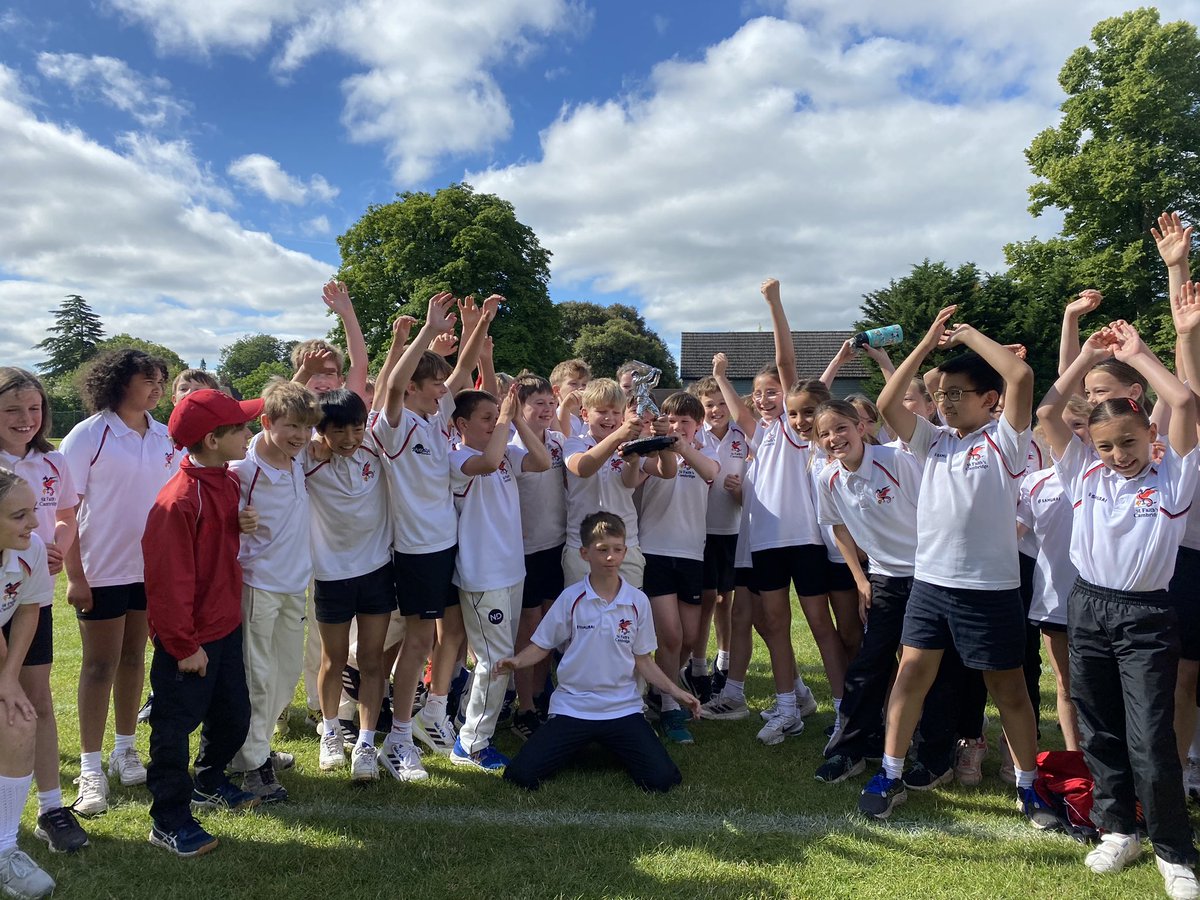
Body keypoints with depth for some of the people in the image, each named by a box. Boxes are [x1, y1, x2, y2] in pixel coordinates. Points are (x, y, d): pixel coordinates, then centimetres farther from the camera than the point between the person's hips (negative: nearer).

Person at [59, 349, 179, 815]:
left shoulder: (165, 438, 4)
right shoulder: (89, 435, -9)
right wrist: (74, 575, -12)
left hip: (153, 567, 4)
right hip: (102, 571, -4)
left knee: (133, 658, 14)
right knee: (99, 665, 3)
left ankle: (125, 749, 28)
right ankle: (91, 768, 14)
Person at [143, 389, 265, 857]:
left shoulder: (229, 480, 2)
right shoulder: (178, 499, -25)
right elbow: (168, 579, -22)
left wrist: (241, 526, -5)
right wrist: (185, 645, -17)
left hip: (226, 625, 9)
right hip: (189, 639, -8)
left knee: (233, 716, 21)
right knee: (175, 727, 8)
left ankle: (209, 784, 44)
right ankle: (168, 821, 24)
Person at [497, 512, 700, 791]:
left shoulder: (638, 601, -1)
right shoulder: (571, 598, -5)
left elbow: (642, 660, 7)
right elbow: (542, 645, 3)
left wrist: (675, 691, -5)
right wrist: (516, 661, -18)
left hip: (623, 708, 1)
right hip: (572, 706, -1)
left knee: (662, 779, -17)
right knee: (520, 775, -14)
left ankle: (613, 747, 16)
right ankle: (580, 747, 17)